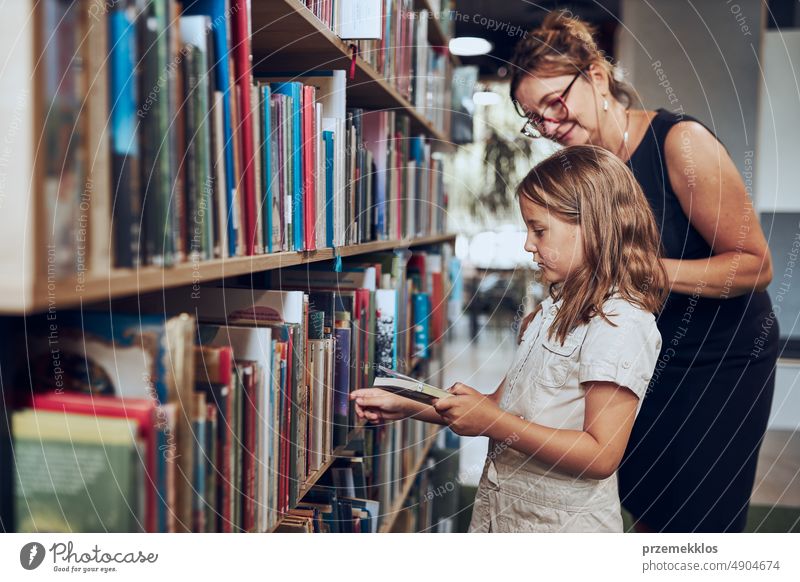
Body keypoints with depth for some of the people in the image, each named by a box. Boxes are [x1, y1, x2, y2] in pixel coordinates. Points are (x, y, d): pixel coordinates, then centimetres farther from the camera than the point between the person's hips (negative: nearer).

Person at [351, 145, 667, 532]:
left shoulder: (621, 323, -20)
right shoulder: (555, 308, 8)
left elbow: (601, 456, -25)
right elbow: (502, 405, 7)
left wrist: (494, 423, -24)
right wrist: (405, 406, 1)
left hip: (562, 525, -7)